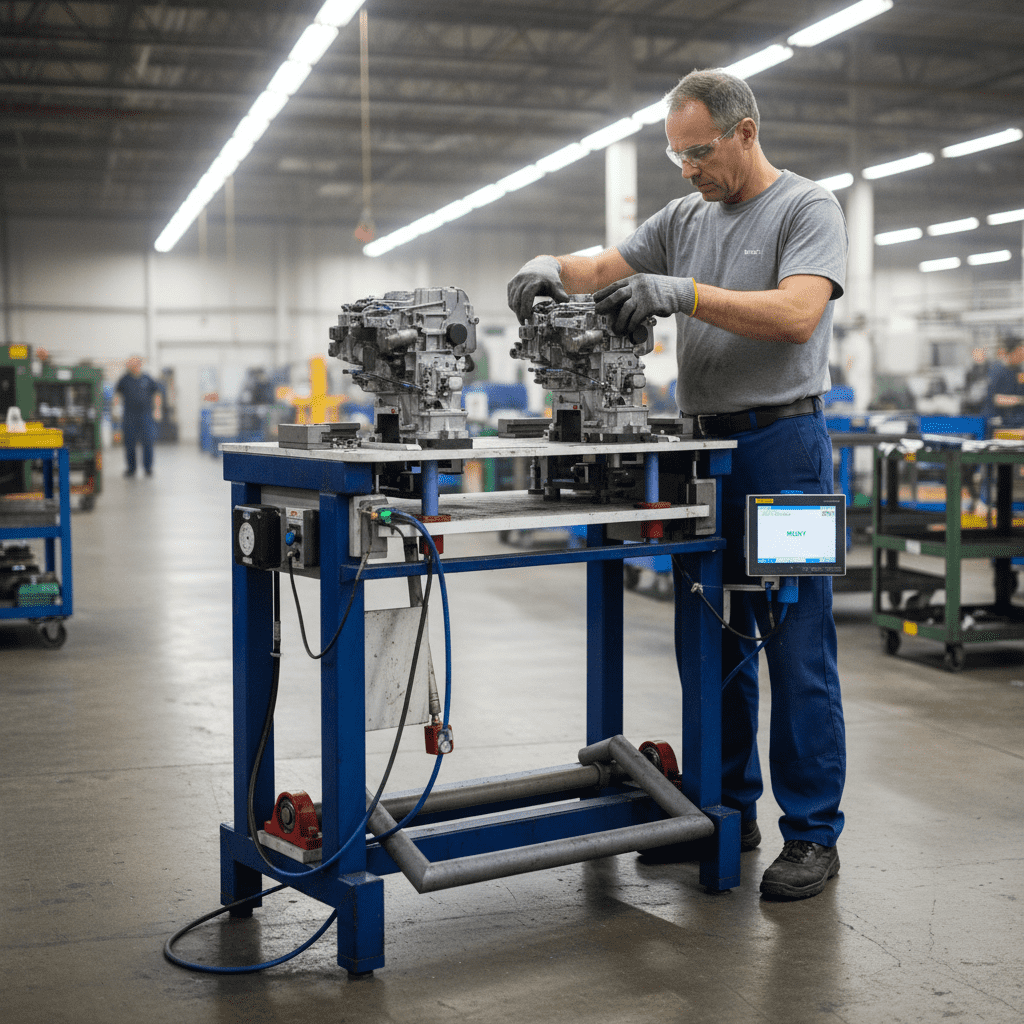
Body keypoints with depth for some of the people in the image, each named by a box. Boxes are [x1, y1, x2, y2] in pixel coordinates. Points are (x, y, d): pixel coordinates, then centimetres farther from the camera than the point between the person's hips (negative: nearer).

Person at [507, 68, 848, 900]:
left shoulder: (808, 209, -4)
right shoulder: (684, 219, 16)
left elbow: (797, 315, -20)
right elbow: (604, 270, 15)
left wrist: (681, 293, -26)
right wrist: (552, 268, -8)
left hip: (783, 444, -7)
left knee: (796, 649, -5)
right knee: (712, 643, 11)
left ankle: (813, 834, 5)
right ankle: (728, 811, 24)